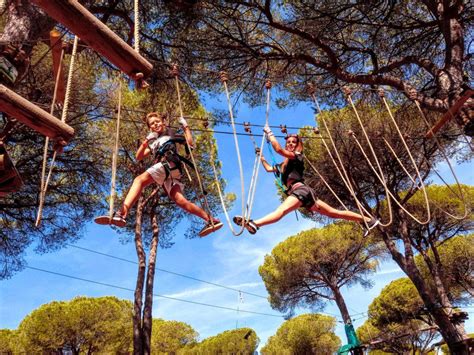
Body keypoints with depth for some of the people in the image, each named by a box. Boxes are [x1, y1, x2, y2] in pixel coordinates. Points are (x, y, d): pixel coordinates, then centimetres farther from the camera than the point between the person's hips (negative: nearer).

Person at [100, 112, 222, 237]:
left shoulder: (171, 134, 28)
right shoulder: (153, 144, 41)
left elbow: (190, 142, 13)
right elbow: (138, 157, 27)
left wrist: (185, 126, 15)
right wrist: (147, 140, 18)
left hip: (169, 162, -6)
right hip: (171, 172, 6)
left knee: (140, 180, -24)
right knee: (179, 200, -12)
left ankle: (122, 213, -42)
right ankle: (211, 220, -16)